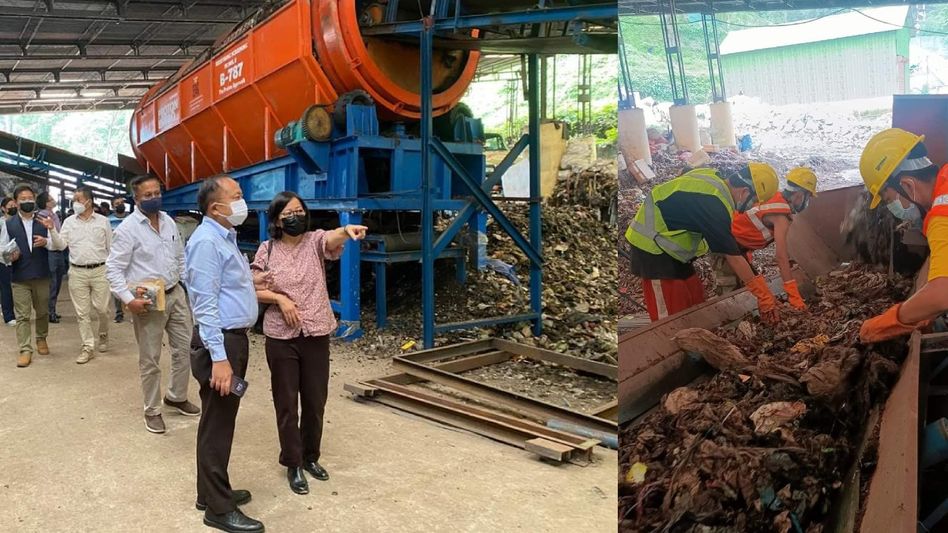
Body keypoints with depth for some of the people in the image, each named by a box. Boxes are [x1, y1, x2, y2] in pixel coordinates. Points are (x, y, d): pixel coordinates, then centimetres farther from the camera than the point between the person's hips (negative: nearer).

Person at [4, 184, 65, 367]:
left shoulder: (44, 221, 1)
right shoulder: (9, 224, 1)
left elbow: (59, 245, -4)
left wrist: (45, 241, -24)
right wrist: (9, 256, -16)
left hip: (41, 275, 1)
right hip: (19, 277, -1)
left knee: (42, 312, 14)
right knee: (22, 315, 1)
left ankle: (41, 339, 34)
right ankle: (25, 350, 4)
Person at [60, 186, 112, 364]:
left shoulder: (103, 221, 2)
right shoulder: (69, 222, 5)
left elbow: (111, 248, 5)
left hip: (100, 271, -1)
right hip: (77, 272, 2)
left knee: (102, 308, 2)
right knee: (82, 312, 4)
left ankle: (103, 335, 31)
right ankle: (88, 347, 11)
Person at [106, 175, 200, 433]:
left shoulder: (169, 221, 7)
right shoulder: (127, 228, -13)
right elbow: (113, 268, -14)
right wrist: (128, 299, -23)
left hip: (176, 294, 6)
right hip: (148, 301, -6)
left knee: (185, 348, 14)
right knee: (150, 359, 5)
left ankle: (176, 397, 33)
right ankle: (152, 410, 20)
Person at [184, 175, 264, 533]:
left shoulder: (225, 237, 13)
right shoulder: (207, 242, -19)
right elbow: (205, 305, -24)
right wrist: (219, 358, -26)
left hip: (233, 339, 10)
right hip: (220, 343, -10)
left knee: (221, 421, 18)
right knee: (217, 425, -1)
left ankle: (214, 492, 32)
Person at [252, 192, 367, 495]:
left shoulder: (316, 241, -3)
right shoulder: (267, 250, -2)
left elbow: (332, 238, -26)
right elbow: (254, 290, 0)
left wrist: (348, 230, -49)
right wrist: (280, 298, -18)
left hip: (316, 334, 1)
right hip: (281, 336, -1)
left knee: (315, 400, 13)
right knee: (287, 402, 7)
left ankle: (311, 457, 34)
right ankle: (293, 464, 24)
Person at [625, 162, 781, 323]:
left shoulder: (713, 176, -1)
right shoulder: (713, 203, -27)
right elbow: (734, 257, -23)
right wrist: (763, 295, -16)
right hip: (653, 245, -10)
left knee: (695, 301, 11)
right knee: (671, 316, -11)